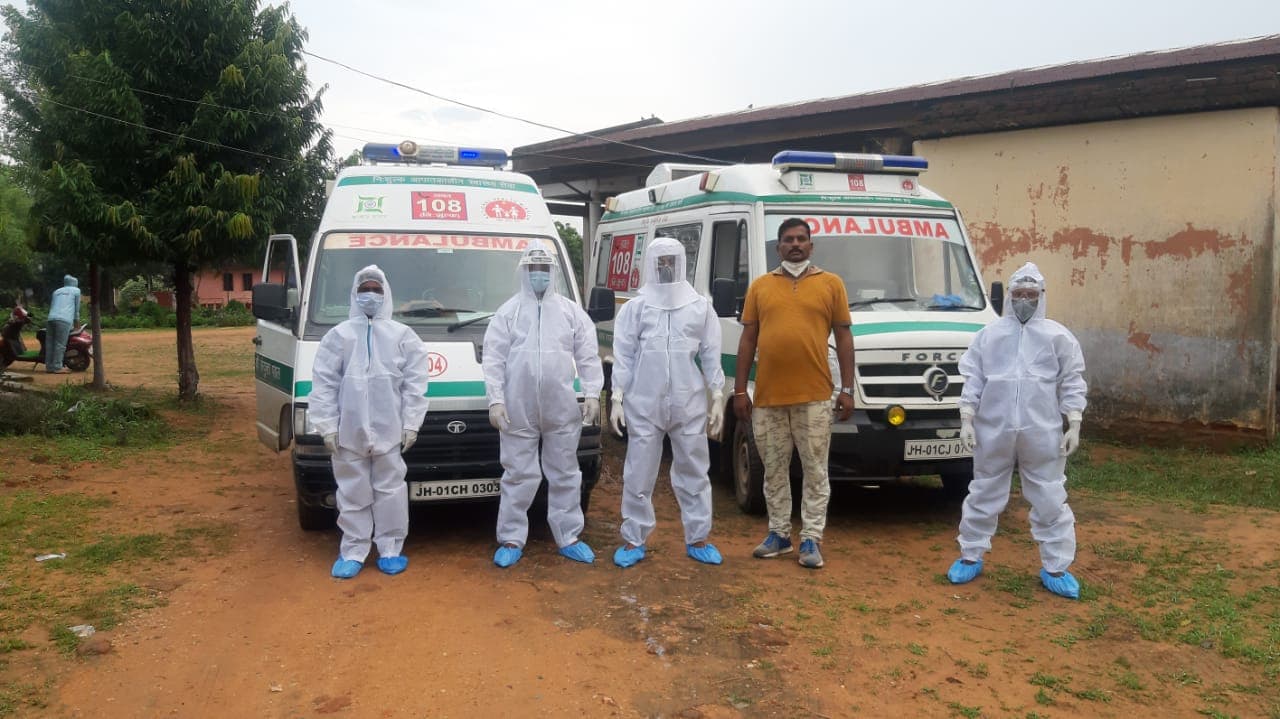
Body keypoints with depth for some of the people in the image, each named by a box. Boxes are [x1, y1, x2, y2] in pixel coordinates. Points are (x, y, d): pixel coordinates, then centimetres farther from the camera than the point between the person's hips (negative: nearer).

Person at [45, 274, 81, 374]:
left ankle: (49, 366, 6)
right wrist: (76, 320, 32)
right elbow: (77, 307, 19)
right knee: (60, 344, -8)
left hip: (51, 318, 5)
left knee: (50, 343, 6)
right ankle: (57, 367, -10)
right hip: (64, 320, -5)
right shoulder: (76, 290, 16)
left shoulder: (56, 291, 29)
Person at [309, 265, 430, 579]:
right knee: (353, 494, 8)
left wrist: (411, 424, -5)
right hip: (348, 432, 1)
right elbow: (324, 384, 3)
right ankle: (353, 551, 17)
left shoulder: (402, 335, 6)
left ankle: (390, 549, 16)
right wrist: (328, 426, -4)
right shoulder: (338, 335, 6)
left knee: (390, 491, 5)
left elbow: (415, 383, 2)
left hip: (390, 431, -1)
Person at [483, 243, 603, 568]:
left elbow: (588, 357, 6)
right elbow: (493, 360, 0)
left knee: (565, 475, 10)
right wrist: (496, 400, -8)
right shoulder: (507, 312, 3)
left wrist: (592, 394, -2)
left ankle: (569, 537, 21)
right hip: (518, 411, -1)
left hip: (562, 410, 2)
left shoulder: (572, 311, 7)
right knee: (518, 476, 5)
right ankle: (511, 540, 16)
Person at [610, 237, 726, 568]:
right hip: (644, 405, -1)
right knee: (639, 476, 6)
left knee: (694, 473, 10)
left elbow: (711, 356, 6)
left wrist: (717, 398, 2)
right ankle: (634, 541, 17)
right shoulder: (635, 307, 3)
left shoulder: (700, 307, 5)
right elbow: (623, 356, 2)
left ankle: (697, 540, 21)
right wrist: (617, 399, -3)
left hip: (689, 405, 1)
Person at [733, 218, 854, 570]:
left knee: (815, 471, 2)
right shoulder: (760, 286, 9)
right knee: (775, 470, 11)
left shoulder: (831, 284, 5)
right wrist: (739, 390, 3)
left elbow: (843, 338, 5)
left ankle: (811, 539, 11)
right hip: (768, 396, 2)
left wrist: (847, 389, -1)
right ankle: (779, 533, 24)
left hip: (814, 396, -2)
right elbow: (747, 340, 9)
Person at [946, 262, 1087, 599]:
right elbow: (973, 379, 4)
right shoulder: (988, 335, 6)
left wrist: (1073, 425, -4)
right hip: (993, 430, 1)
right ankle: (970, 556, 25)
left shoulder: (1057, 336, 4)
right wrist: (967, 420, -2)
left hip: (1042, 433, 0)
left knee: (1050, 500, 5)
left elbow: (1071, 382, 3)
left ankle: (1056, 568, 18)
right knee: (984, 495, 11)